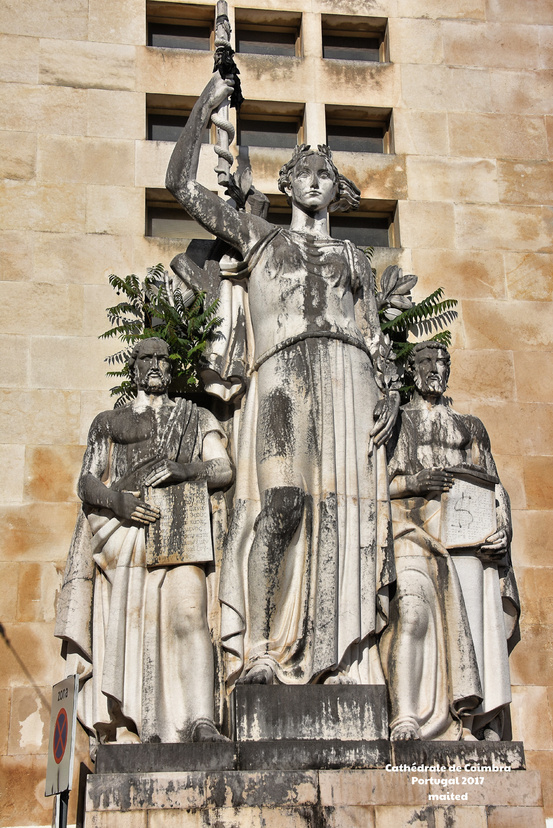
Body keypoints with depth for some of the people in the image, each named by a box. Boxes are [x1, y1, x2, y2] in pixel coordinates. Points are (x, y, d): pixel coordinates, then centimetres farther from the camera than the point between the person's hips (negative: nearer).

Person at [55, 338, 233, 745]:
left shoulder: (196, 418, 21)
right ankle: (130, 732, -7)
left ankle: (201, 720, -30)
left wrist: (184, 469, -10)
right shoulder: (108, 423, 21)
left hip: (178, 533, -1)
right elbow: (87, 483, 10)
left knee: (188, 615, -22)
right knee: (125, 629, -9)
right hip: (120, 531, 1)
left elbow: (224, 469, 10)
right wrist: (118, 500, -11)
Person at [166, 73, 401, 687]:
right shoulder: (259, 237, 25)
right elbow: (182, 184, 19)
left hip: (349, 382, 3)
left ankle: (342, 661, -11)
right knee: (281, 501, -22)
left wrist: (390, 394, 3)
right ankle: (257, 649, -23)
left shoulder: (355, 260, 30)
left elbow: (376, 339, 21)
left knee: (346, 512, -9)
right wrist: (205, 106, 22)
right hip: (284, 375, -3)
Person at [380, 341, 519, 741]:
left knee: (479, 624, -9)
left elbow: (494, 486, 19)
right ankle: (406, 719, -28)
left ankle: (486, 726, -9)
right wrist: (414, 482, -10)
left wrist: (502, 528, 1)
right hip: (413, 530, -3)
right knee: (412, 613, -23)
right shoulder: (395, 420, 17)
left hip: (466, 535, 3)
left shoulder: (470, 427, 24)